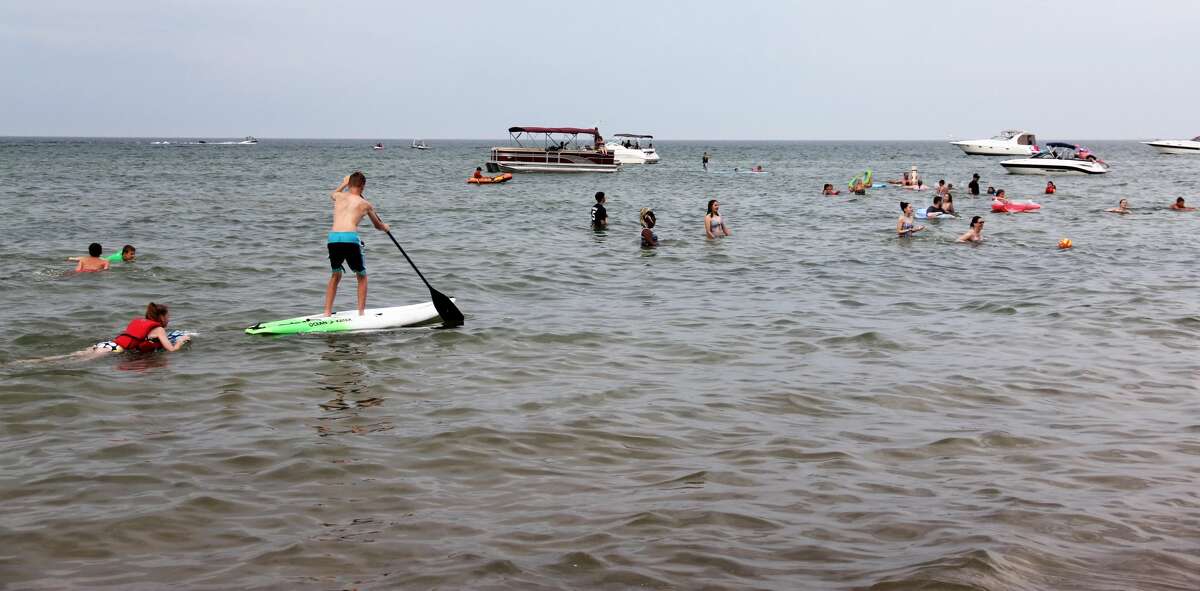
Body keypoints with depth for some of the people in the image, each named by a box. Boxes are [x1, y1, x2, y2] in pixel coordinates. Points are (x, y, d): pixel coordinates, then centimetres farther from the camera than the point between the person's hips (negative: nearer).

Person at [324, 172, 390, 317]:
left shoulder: (339, 196, 20)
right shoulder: (365, 204, 15)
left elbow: (332, 194, 50)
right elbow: (378, 226, 33)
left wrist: (344, 184, 63)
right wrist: (385, 227, 54)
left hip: (333, 238, 3)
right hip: (350, 239, -3)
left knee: (335, 275, 24)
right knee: (362, 276, 17)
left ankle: (327, 312, 20)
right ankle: (361, 312, 11)